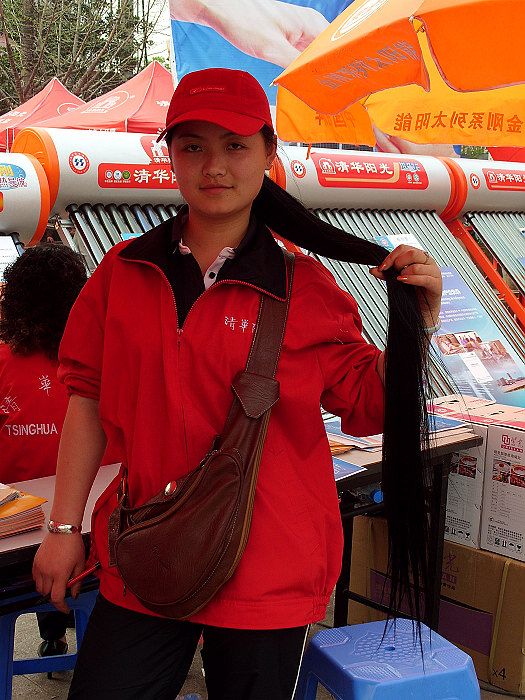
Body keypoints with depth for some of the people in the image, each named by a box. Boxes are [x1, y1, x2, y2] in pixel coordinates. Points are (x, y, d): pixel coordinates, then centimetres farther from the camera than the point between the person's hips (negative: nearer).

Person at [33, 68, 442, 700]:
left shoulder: (306, 289, -5)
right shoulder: (123, 272, 1)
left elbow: (371, 406, -1)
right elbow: (89, 400, 5)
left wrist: (416, 320, -16)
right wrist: (64, 527, 6)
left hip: (269, 574, -2)